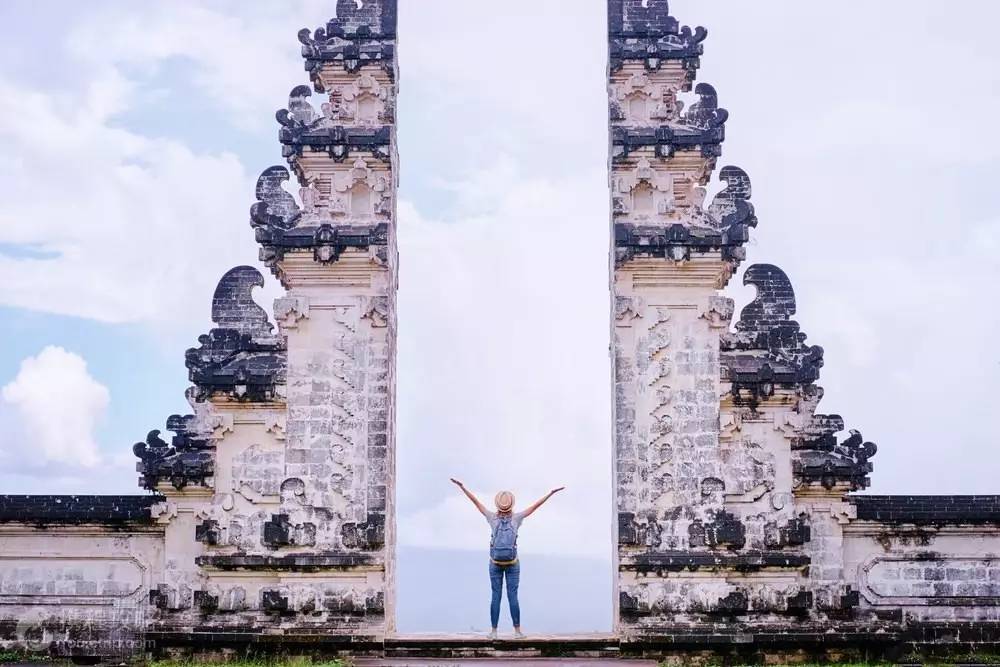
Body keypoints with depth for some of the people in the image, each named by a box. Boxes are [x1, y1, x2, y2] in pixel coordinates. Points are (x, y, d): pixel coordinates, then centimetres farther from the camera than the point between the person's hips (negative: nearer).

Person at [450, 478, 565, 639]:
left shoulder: (493, 517, -3)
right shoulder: (516, 518, -4)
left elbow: (476, 501, 1)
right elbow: (536, 506, 0)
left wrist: (461, 486, 5)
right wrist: (551, 493, 5)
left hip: (495, 563, 1)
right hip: (512, 564, -1)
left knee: (495, 597, 1)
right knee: (513, 597, 0)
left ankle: (493, 631, 0)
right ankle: (517, 631, 0)